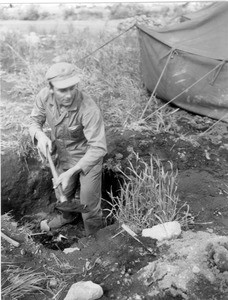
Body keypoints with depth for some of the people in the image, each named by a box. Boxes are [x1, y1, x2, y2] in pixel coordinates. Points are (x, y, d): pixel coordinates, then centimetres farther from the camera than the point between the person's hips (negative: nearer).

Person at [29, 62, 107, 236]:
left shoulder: (89, 109, -37)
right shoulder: (44, 97, -21)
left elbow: (98, 148, -35)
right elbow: (35, 122, -5)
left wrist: (71, 172, -41)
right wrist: (40, 136, -29)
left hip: (88, 157, -5)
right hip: (64, 156, 6)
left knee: (89, 204, 7)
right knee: (63, 192, 28)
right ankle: (66, 216, 62)